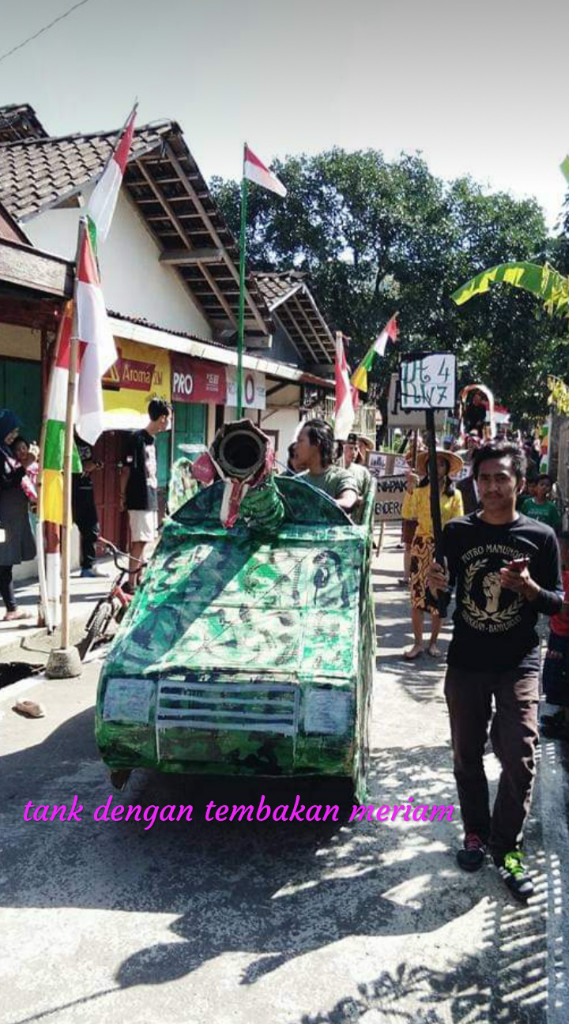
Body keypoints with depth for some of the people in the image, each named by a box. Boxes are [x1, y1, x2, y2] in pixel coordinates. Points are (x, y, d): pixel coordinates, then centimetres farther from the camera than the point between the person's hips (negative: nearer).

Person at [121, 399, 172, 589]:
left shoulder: (151, 439, 14)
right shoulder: (137, 438, -14)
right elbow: (127, 469, -13)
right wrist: (123, 495, -11)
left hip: (150, 498, 9)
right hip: (139, 500, -9)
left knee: (143, 541, 12)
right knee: (140, 541, -8)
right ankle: (131, 583, -3)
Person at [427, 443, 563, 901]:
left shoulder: (540, 536, -4)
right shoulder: (457, 532, -1)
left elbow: (557, 603, 1)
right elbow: (441, 594, 6)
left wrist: (529, 588, -20)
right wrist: (435, 584, -17)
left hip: (519, 663, -1)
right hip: (466, 661, 2)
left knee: (519, 759, -3)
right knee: (467, 755, 13)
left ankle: (506, 847, 16)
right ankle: (476, 831, 33)